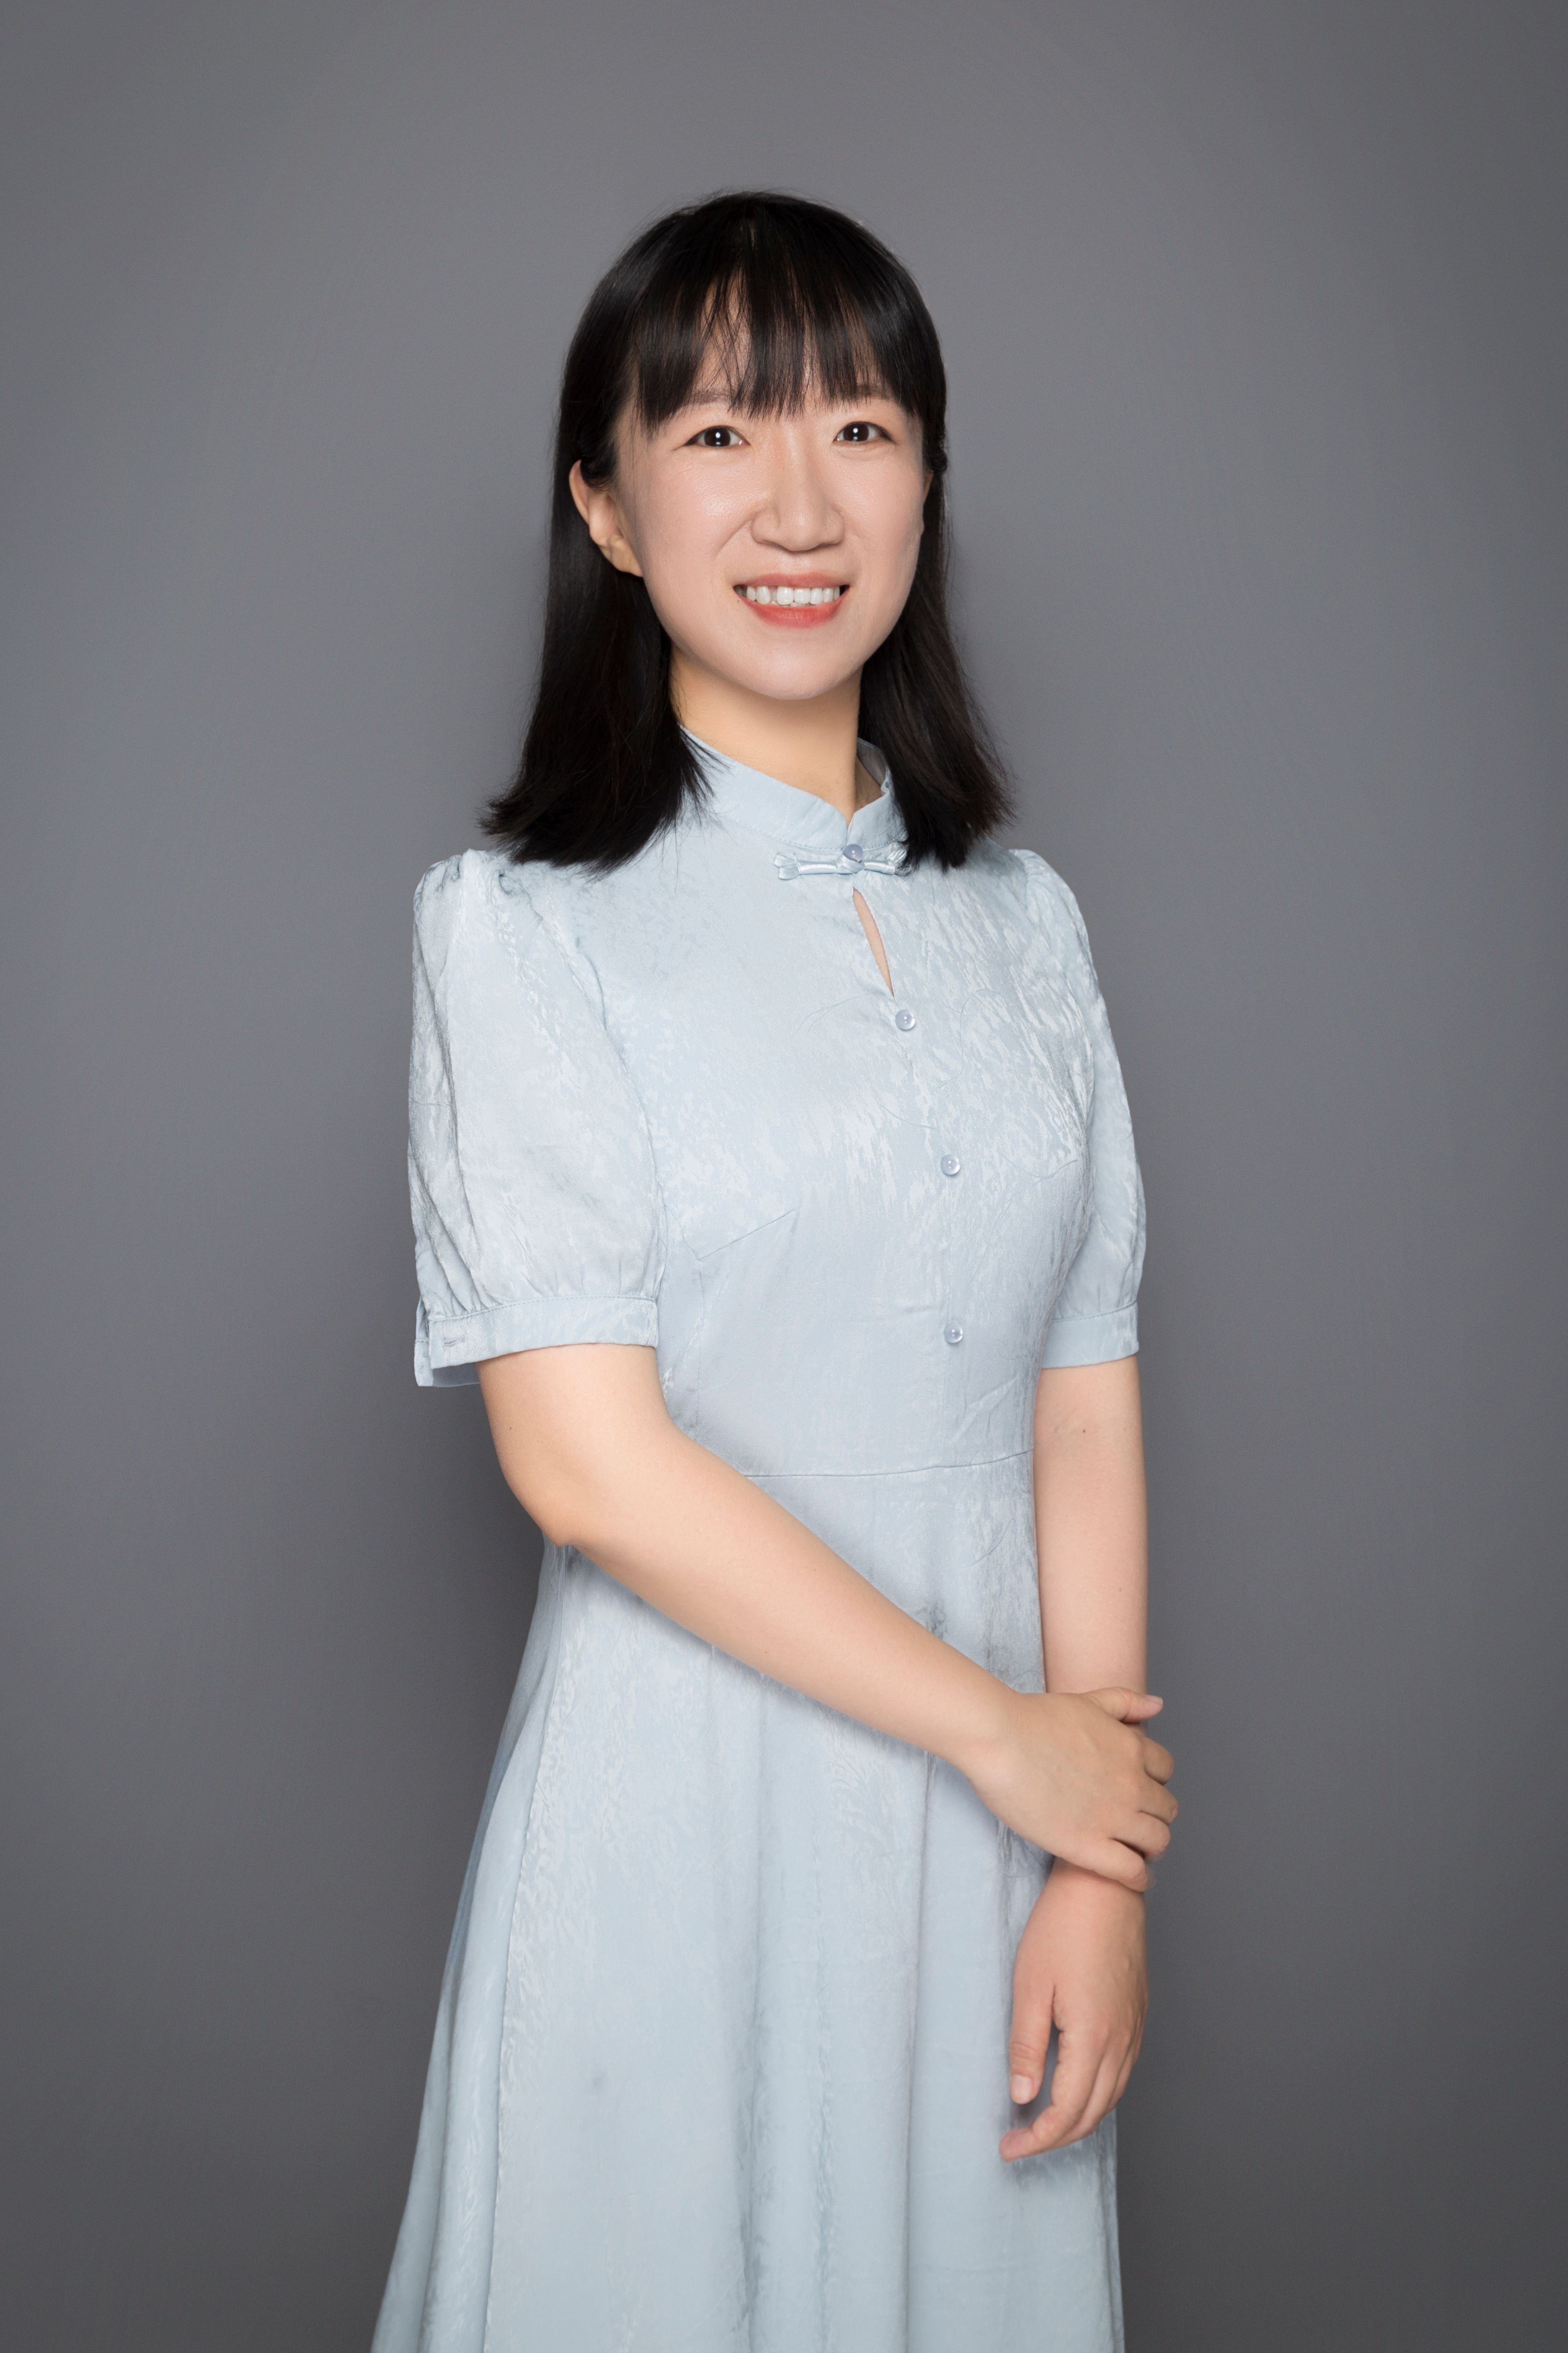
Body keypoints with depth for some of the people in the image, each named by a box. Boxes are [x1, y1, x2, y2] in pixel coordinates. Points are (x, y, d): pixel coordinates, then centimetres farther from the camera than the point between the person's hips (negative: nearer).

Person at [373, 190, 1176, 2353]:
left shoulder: (1023, 919, 6)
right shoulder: (521, 927, -8)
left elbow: (1086, 1402, 2)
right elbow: (585, 1454, -14)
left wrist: (1100, 1873, -4)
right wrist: (1001, 1733, -10)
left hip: (1002, 1820, 4)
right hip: (688, 1820, -4)